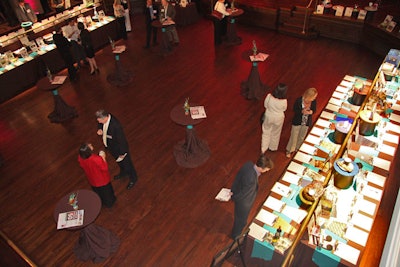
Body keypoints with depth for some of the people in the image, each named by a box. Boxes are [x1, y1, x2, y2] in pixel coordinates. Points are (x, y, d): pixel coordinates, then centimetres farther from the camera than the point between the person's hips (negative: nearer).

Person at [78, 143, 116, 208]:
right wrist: (103, 157, -22)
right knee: (107, 192, 27)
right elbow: (105, 168, -27)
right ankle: (109, 203, 53)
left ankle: (101, 203, 60)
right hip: (102, 181, -5)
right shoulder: (96, 159, -43)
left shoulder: (80, 158, -24)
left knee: (98, 194, 34)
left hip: (92, 181, 5)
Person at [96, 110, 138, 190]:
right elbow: (100, 124, 7)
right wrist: (100, 129, -17)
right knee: (118, 161, 32)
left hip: (119, 147, -7)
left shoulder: (116, 125, -41)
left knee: (126, 164, 18)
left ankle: (133, 179, 44)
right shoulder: (104, 118, -18)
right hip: (111, 146, 8)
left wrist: (122, 153, -19)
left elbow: (121, 140, -30)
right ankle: (123, 173, 61)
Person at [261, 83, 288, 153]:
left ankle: (263, 149, 31)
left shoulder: (269, 96, -25)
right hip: (278, 118, -1)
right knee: (275, 133, 23)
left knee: (266, 132, 22)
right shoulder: (284, 101, -29)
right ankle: (273, 147, 45)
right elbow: (284, 109, -8)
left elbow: (265, 105, -8)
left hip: (268, 116, 1)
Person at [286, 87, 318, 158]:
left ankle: (296, 148, 52)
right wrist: (302, 111, -33)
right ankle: (289, 150, 38)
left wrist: (311, 112, -27)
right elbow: (294, 110, -15)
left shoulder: (314, 101, -18)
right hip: (297, 122, -3)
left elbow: (314, 110, -3)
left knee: (301, 137, 24)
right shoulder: (299, 100, -27)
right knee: (294, 136, 15)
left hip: (307, 123, 3)